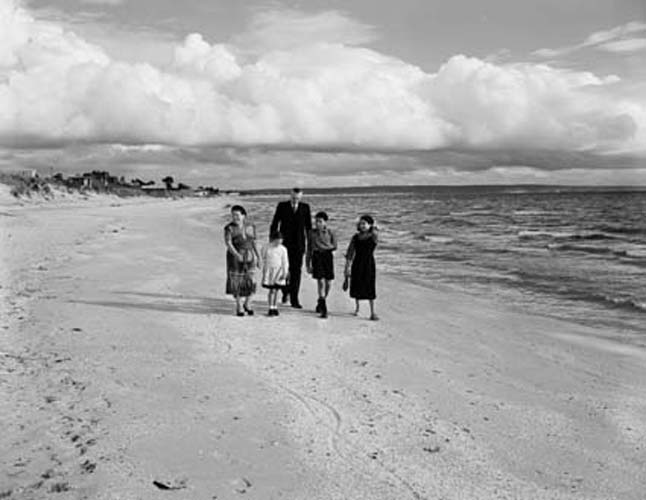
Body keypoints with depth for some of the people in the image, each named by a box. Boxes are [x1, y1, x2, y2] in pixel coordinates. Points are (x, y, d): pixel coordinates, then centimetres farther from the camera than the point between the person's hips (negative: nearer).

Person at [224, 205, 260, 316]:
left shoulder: (250, 227, 3)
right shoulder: (229, 228, -8)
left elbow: (253, 242, 9)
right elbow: (228, 243, -17)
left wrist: (258, 257, 6)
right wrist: (237, 255, -29)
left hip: (249, 257, 2)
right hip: (235, 257, -2)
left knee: (250, 281, -3)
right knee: (236, 281, 2)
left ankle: (247, 304, 16)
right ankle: (238, 306, 14)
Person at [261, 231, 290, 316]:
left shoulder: (283, 249, -3)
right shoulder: (266, 248, -2)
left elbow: (285, 262, 2)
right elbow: (264, 260, 7)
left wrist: (285, 272, -3)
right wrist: (264, 272, 9)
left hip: (279, 271, 1)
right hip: (269, 270, -1)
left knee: (276, 290, 4)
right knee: (271, 290, -3)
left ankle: (275, 308, 14)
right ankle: (271, 308, 2)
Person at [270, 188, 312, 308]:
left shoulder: (305, 207, 6)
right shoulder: (282, 206, 2)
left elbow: (308, 226, 8)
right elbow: (274, 224, 4)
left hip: (298, 244, 1)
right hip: (284, 243, -1)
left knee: (296, 271, -2)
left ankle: (294, 300, 2)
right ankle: (285, 291, 28)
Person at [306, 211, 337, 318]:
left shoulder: (329, 232, 5)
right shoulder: (312, 233, 6)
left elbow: (334, 246, 1)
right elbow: (309, 249, 10)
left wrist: (323, 247, -12)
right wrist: (308, 264, 9)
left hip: (328, 257, 1)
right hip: (316, 257, -1)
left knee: (328, 283, 2)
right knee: (321, 282, -12)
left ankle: (320, 304, 25)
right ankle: (323, 309, -9)